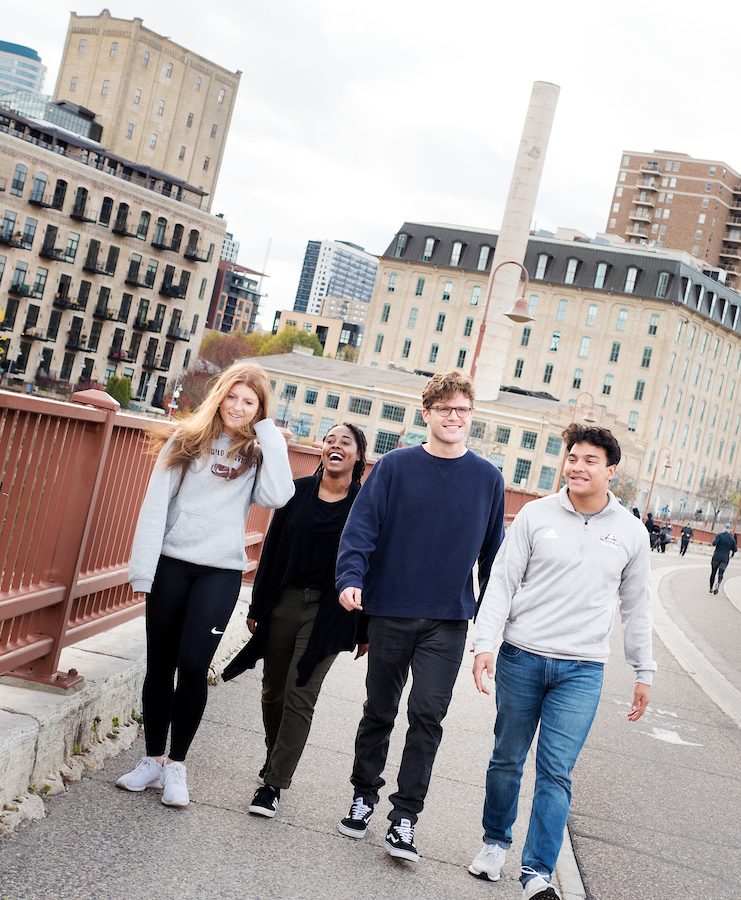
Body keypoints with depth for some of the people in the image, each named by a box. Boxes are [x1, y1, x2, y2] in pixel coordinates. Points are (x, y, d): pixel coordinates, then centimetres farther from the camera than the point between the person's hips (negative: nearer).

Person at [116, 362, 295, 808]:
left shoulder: (257, 452, 5)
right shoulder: (186, 441, 7)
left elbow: (277, 496, -16)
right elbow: (156, 504, 1)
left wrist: (269, 435, -9)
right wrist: (143, 568, -6)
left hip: (220, 571, -1)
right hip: (172, 563, 2)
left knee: (193, 665, -8)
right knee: (160, 664, 6)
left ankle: (176, 765, 8)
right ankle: (153, 760, 20)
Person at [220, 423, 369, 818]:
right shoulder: (298, 490, 3)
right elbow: (272, 549, 6)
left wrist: (364, 631, -4)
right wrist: (257, 606, 5)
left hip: (328, 612, -3)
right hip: (284, 601, 4)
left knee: (300, 697, -4)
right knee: (273, 690, 13)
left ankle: (274, 784, 3)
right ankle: (276, 760, 34)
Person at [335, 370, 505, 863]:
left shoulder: (488, 477, 3)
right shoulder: (396, 466, -2)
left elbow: (492, 549, 9)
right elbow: (362, 526, -7)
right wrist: (350, 578, -22)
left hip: (449, 620, 0)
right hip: (390, 612, 0)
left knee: (428, 716, -3)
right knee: (380, 711, 13)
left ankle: (405, 817, 7)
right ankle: (364, 796, 30)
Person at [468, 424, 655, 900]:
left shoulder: (631, 532, 3)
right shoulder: (536, 515, -1)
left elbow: (636, 606, 11)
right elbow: (501, 582, -2)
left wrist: (644, 672, 12)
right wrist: (484, 643, -11)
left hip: (582, 670, 0)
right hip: (521, 658, 0)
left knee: (556, 772, -4)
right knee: (507, 759, 12)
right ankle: (495, 843, 31)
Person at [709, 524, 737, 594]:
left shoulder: (719, 535, -6)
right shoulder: (732, 539, 1)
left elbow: (714, 543, -19)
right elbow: (735, 549, 5)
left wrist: (714, 540, 2)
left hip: (716, 557, -1)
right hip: (725, 559, 1)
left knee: (713, 573, 12)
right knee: (721, 573, -1)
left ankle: (711, 588, 17)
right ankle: (718, 583, -31)